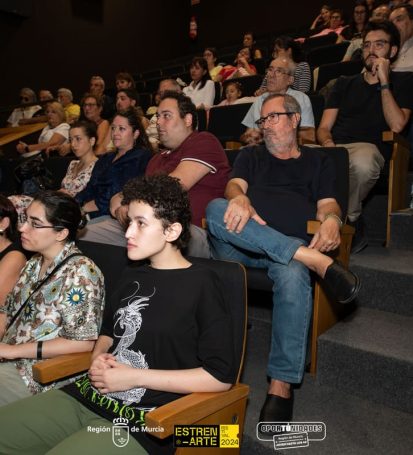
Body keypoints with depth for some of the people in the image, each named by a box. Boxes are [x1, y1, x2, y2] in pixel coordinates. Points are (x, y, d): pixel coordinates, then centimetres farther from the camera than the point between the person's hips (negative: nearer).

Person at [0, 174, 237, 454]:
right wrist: (98, 360, 4)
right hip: (86, 395, 7)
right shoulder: (132, 276, 13)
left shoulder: (200, 283, -10)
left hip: (140, 421, -7)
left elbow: (222, 376, -12)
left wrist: (136, 376, -13)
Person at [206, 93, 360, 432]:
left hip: (292, 245, -1)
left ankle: (281, 386, -28)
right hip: (240, 242, 2)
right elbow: (234, 185, 8)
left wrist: (331, 220, -16)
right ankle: (317, 262, -37)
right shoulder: (252, 156, 28)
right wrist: (239, 199, -19)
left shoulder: (318, 161, 26)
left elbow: (327, 203, 11)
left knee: (294, 277, -37)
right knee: (216, 209, -32)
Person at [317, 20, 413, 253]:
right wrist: (327, 142, -8)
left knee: (362, 163, -42)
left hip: (369, 147, -3)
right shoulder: (345, 83, 28)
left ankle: (348, 224, -16)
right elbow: (324, 127, 17)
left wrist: (384, 82, 0)